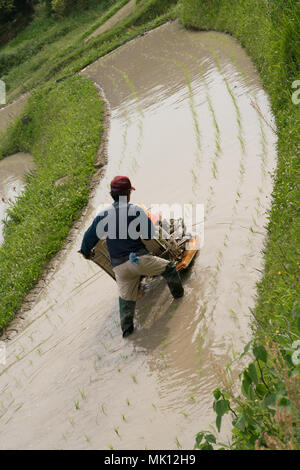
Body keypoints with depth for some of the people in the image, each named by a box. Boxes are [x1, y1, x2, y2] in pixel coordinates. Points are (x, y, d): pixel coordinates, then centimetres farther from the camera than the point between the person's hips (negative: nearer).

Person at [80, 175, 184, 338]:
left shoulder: (103, 215, 7)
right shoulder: (135, 210, -5)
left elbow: (90, 236, 13)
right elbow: (151, 233, -4)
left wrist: (86, 251, 32)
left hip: (119, 267, 5)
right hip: (139, 259, -4)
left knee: (126, 297, 19)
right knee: (169, 267, 16)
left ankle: (126, 328, 19)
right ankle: (178, 294, 22)